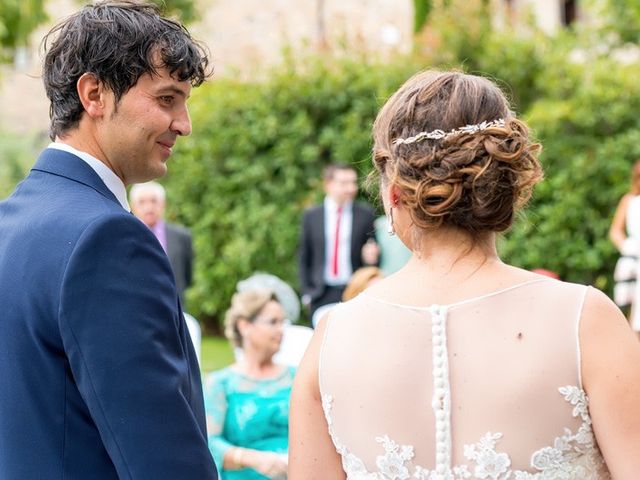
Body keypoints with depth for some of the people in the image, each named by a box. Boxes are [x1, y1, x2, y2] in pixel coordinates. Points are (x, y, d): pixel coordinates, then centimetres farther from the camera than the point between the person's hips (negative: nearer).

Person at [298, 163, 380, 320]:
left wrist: (371, 257, -13)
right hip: (322, 296, 1)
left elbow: (373, 248, 10)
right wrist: (307, 293, 5)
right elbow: (304, 258, 10)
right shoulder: (311, 216, 7)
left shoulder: (365, 214, 3)